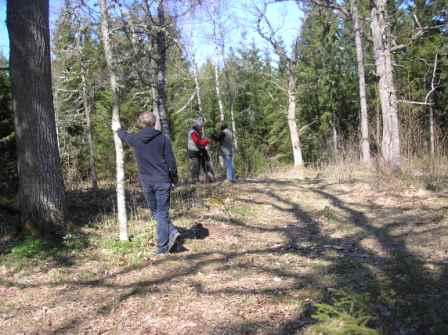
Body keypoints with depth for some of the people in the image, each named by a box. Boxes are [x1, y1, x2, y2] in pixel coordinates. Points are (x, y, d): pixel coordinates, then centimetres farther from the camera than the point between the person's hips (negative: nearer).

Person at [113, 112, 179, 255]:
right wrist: (174, 178, 10)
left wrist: (118, 129, 45)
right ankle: (162, 246, 7)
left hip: (146, 182, 1)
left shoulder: (136, 139, 0)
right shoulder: (163, 139, -6)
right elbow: (171, 161, -5)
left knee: (155, 212, 17)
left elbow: (125, 136, 23)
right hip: (162, 181, -1)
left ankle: (171, 232, 4)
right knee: (162, 214, 6)